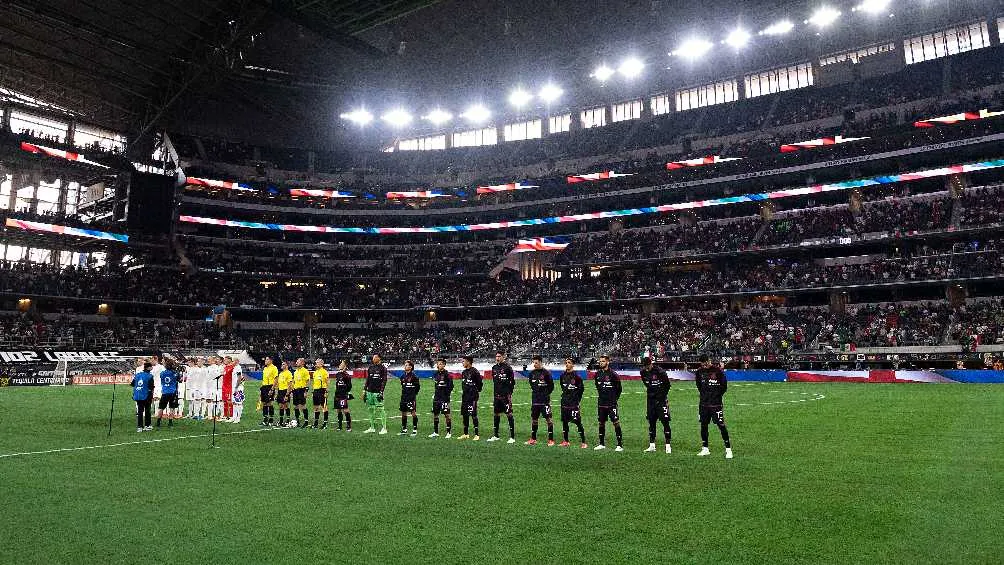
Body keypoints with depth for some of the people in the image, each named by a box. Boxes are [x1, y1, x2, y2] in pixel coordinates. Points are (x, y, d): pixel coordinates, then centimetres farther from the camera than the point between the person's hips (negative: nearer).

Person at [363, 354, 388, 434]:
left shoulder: (382, 368, -4)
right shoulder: (370, 367, 14)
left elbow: (384, 381, -7)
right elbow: (367, 380, 19)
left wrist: (381, 392, -14)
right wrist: (364, 390, 14)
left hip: (377, 392, -6)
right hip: (369, 392, 6)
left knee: (380, 409, -6)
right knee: (371, 409, 9)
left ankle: (384, 428, 0)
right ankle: (372, 427, 18)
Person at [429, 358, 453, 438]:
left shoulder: (447, 375, -10)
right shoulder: (436, 374, 11)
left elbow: (450, 387, -10)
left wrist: (447, 395, -13)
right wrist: (434, 394, 15)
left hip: (444, 398, -7)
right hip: (436, 398, 7)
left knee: (447, 415, -4)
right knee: (435, 414, 10)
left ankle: (449, 432, 4)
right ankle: (435, 432, 20)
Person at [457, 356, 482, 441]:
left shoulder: (475, 372, -12)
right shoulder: (464, 372, 13)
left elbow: (480, 383, -9)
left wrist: (476, 392, -3)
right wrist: (463, 391, 14)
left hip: (472, 397, -8)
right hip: (465, 397, 8)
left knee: (473, 415, -6)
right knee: (465, 415, 11)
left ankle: (476, 435, 0)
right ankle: (466, 434, 21)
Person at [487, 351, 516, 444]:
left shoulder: (507, 367, -7)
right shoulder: (494, 368, 12)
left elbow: (512, 382, -6)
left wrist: (509, 393, -9)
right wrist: (494, 392, 15)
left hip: (505, 395, -7)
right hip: (497, 396, 7)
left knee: (509, 414, -5)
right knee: (496, 414, 12)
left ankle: (512, 437, -2)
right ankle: (496, 435, 22)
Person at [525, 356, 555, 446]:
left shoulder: (546, 373, -9)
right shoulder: (532, 373, 6)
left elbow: (551, 386, -4)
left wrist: (545, 394, -3)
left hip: (544, 401, -5)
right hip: (535, 400, 6)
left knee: (548, 419, -3)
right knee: (533, 419, 11)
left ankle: (551, 440, 3)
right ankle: (533, 439, 21)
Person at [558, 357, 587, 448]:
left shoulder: (576, 376, -9)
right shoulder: (563, 376, 8)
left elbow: (581, 389, -3)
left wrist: (577, 401, -1)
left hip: (574, 404, -6)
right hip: (564, 403, 6)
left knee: (578, 422, -6)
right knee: (564, 422, 10)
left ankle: (583, 442, 0)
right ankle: (566, 441, 21)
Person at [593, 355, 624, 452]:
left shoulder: (612, 374, -10)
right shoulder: (598, 374, 7)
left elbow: (619, 388, -3)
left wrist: (614, 398, 1)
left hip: (611, 404, -6)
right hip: (601, 403, 6)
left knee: (616, 422, -7)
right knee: (601, 423, 11)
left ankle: (620, 445, -2)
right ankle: (602, 444, 21)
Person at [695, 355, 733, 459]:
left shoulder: (718, 371, -9)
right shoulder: (699, 372, 5)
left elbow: (724, 386, -2)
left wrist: (717, 396, -2)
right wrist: (703, 395, 11)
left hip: (716, 404, -5)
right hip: (703, 404, 5)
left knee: (721, 425, -6)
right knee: (703, 425, 9)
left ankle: (728, 449, 2)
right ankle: (705, 448, 19)